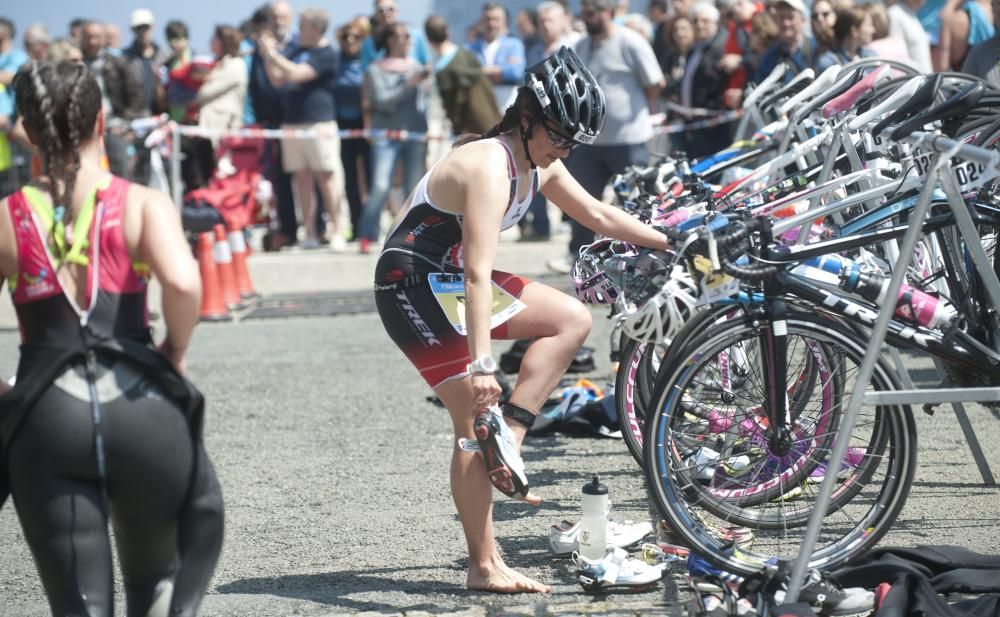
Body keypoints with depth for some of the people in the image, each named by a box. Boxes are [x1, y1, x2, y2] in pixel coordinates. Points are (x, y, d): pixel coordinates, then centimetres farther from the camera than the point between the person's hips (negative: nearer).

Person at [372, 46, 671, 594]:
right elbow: (478, 272, -34)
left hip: (451, 280, 9)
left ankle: (508, 437, -4)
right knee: (476, 419, -9)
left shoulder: (539, 163, 3)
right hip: (415, 287, -9)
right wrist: (481, 364, -39)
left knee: (572, 319, -1)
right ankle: (485, 567, -3)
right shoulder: (490, 166, -26)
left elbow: (599, 215, 18)